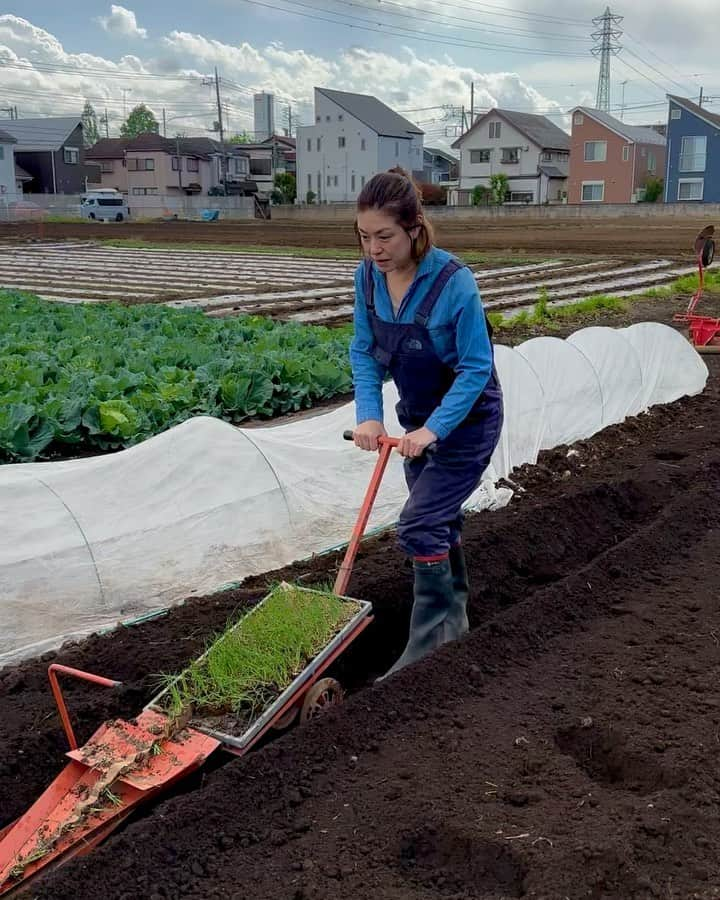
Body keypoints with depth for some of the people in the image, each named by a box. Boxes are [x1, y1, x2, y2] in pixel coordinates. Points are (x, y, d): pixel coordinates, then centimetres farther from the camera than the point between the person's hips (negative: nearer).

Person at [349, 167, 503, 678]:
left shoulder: (454, 282, -29)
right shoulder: (369, 275, -11)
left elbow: (476, 369, -24)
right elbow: (364, 351, -3)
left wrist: (433, 429, -30)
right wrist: (369, 415, -16)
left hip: (467, 419, -7)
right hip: (418, 415, 7)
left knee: (420, 525, -13)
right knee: (440, 520, 19)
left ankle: (427, 649, 1)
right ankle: (454, 617, 40)